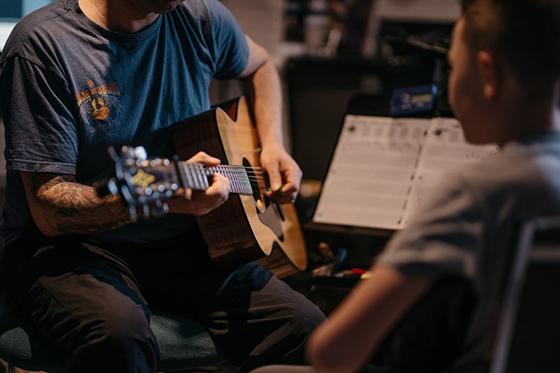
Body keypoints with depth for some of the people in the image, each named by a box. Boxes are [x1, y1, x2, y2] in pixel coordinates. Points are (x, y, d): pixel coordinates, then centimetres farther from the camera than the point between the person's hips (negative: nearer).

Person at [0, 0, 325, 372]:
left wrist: (272, 145, 11)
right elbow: (49, 213, -19)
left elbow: (259, 65, 28)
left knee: (307, 328, -20)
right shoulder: (41, 44, -15)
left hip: (182, 243, 5)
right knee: (121, 334, -40)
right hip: (73, 246, -5)